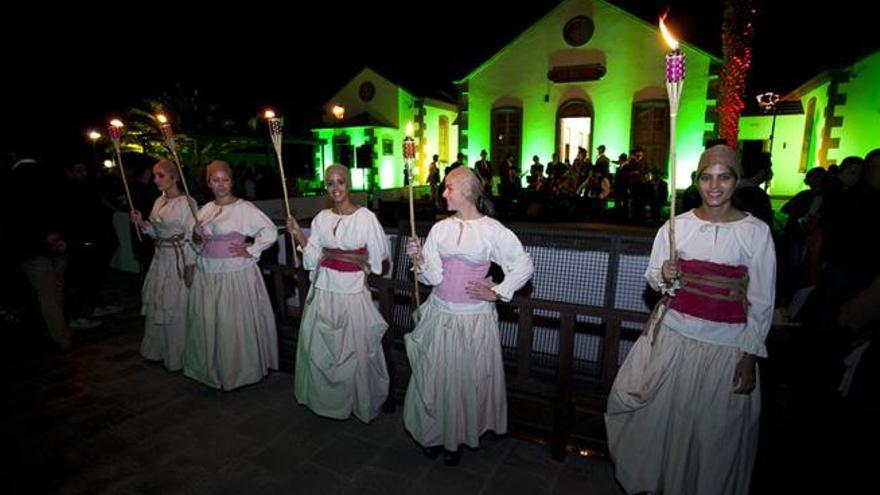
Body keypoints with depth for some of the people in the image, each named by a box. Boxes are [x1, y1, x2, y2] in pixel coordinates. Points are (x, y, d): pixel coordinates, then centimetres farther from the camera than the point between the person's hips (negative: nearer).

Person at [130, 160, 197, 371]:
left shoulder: (186, 203, -14)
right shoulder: (159, 201, 10)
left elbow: (192, 237, -15)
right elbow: (157, 232, 18)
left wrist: (189, 268, -17)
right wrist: (142, 223, -1)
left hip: (179, 260, -8)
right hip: (160, 258, 8)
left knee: (176, 306, 1)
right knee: (155, 303, 16)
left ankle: (176, 357, 19)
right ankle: (157, 349, 35)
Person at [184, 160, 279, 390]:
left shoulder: (244, 208, -9)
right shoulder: (204, 210, 11)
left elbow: (270, 231, -14)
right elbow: (198, 243, 22)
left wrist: (250, 251, -12)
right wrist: (197, 238, 1)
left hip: (236, 273, -6)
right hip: (207, 273, 6)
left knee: (236, 323, 0)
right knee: (207, 322, 11)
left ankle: (240, 370, 17)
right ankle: (212, 370, 29)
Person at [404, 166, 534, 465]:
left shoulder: (493, 230, -9)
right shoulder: (440, 228, 1)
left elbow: (524, 266, -4)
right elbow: (433, 277, -4)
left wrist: (496, 293, -8)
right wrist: (420, 260, -21)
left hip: (475, 318, -3)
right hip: (440, 314, 3)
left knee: (467, 379, 10)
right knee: (435, 377, 12)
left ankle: (457, 438, 32)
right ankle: (434, 433, 34)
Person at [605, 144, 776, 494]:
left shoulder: (756, 232, -6)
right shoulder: (676, 226, 0)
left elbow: (762, 302, -3)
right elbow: (652, 279, 8)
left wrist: (750, 357, -4)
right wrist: (664, 277, -15)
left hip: (727, 346, -2)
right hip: (671, 335, 2)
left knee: (714, 432, 9)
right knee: (656, 415, 11)